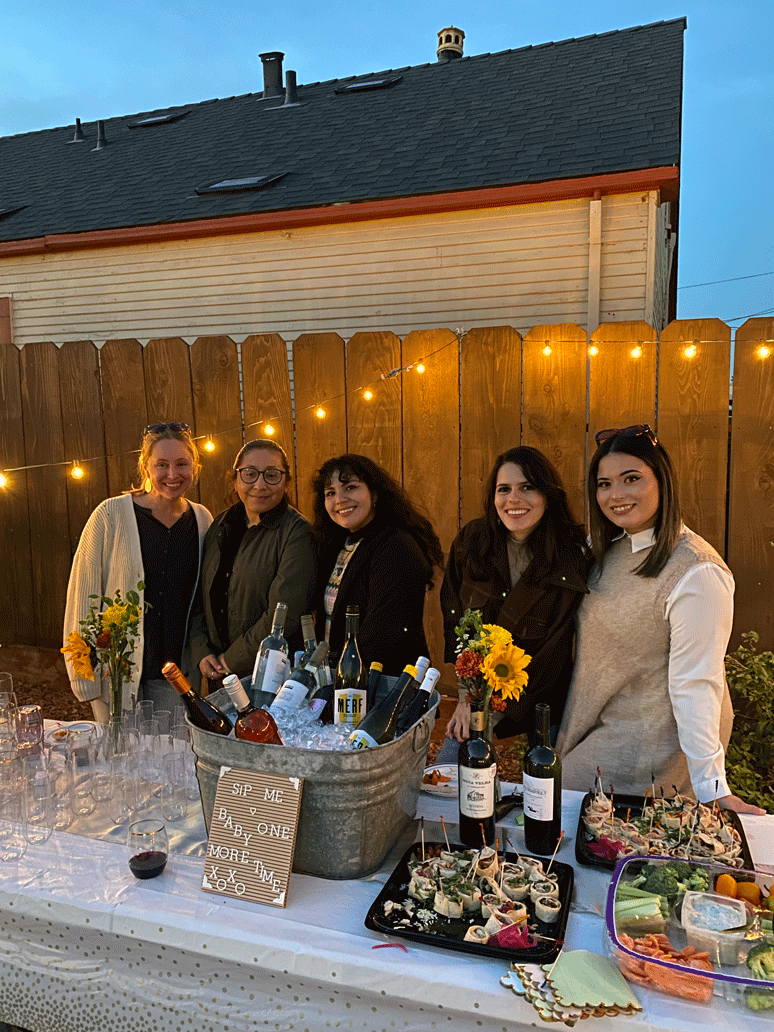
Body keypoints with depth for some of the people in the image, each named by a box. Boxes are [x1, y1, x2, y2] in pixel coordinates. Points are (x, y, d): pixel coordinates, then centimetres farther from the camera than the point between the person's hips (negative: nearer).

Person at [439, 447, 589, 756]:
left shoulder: (573, 556, -16)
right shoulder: (470, 541, -6)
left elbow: (556, 648, -14)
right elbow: (454, 617, 0)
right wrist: (468, 694, -10)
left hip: (545, 700, -2)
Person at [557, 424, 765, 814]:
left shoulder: (698, 574, -24)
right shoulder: (615, 548, 3)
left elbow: (695, 687, -25)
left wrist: (711, 790, -23)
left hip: (650, 748, -8)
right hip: (605, 727, 8)